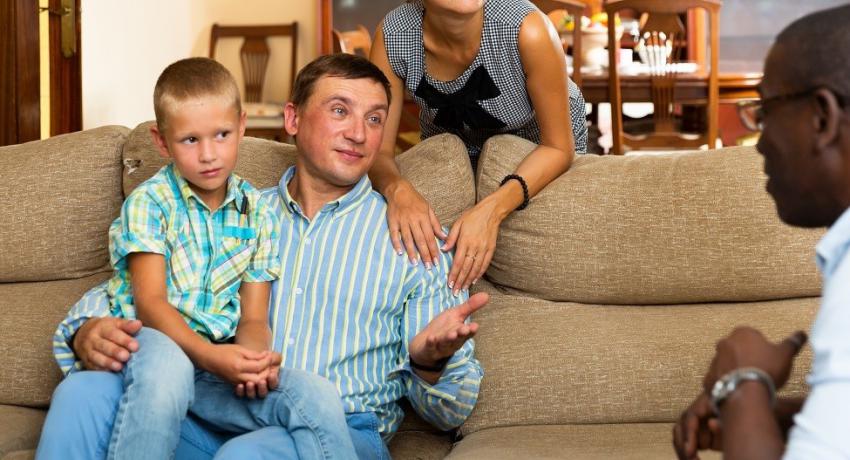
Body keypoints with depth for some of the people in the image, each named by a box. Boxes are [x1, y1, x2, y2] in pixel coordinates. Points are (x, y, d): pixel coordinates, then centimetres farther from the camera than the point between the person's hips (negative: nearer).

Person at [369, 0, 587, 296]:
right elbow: (377, 150, -25)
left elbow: (558, 147, -30)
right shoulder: (392, 35, -33)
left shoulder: (527, 30, -41)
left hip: (538, 145, -2)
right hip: (452, 148, 2)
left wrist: (493, 208, -46)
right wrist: (397, 188, -49)